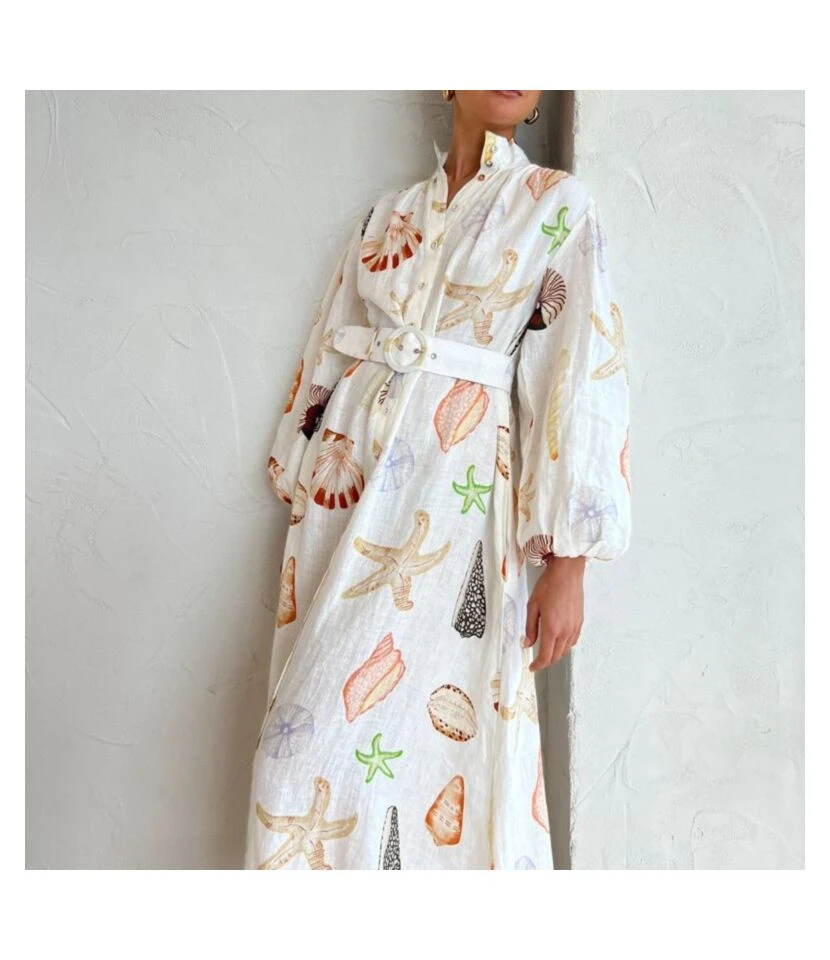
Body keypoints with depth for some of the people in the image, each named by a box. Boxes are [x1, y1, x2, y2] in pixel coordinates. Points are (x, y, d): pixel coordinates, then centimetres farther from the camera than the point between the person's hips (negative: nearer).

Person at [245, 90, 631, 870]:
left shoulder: (558, 206, 0)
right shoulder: (390, 213, 14)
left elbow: (584, 373, -8)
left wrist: (567, 567, -14)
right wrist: (302, 481, 16)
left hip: (447, 498, -5)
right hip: (346, 482, 5)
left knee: (355, 735, -6)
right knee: (307, 732, 6)